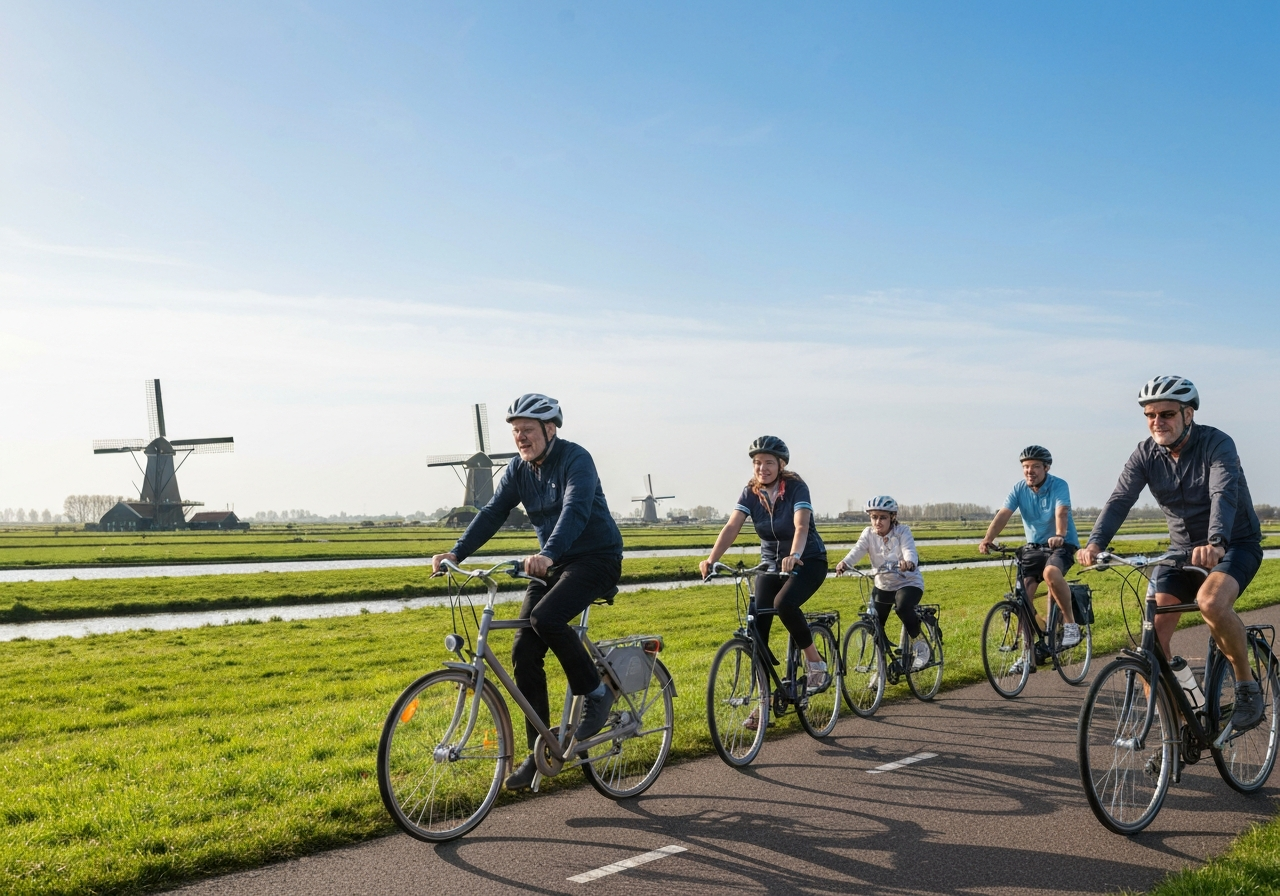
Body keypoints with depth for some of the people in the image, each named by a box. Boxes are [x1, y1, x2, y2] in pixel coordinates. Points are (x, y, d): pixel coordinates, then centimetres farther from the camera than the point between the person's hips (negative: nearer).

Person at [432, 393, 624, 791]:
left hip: (596, 558, -7)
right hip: (552, 564, 7)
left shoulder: (575, 459, -17)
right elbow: (493, 512, -2)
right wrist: (456, 553, -16)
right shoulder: (519, 469, 4)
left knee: (545, 617, -31)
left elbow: (575, 510, -32)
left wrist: (548, 554, -48)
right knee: (524, 650, -5)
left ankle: (595, 692, -8)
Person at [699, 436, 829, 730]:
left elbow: (801, 525, -33)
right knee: (757, 628, -8)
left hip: (808, 561, -4)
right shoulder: (751, 493, -6)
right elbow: (732, 527, -18)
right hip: (771, 563, 5)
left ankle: (816, 664, -10)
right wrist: (711, 559, -35)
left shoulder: (796, 487, -18)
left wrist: (794, 556, -53)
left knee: (784, 603, -33)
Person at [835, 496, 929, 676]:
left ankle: (920, 644, -11)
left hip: (908, 582, -4)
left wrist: (909, 562, -56)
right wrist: (844, 563, -45)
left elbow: (909, 550, -31)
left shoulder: (902, 531, -14)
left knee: (902, 606, -35)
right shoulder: (868, 534, -6)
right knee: (874, 624, -3)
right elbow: (857, 550, -23)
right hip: (883, 584, 4)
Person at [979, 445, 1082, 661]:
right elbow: (1003, 515, -16)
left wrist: (1059, 536, -52)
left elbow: (1061, 513, -31)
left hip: (1061, 544, -4)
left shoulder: (1059, 486, -14)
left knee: (1050, 572, -36)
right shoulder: (1019, 489, -4)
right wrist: (987, 539, -33)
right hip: (1034, 546, 4)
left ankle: (1070, 623, -17)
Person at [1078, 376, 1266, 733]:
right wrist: (1095, 543, -38)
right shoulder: (1145, 454, -7)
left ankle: (1247, 686, -11)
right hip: (1182, 549, 5)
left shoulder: (1217, 444, -19)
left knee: (1210, 602, -36)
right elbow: (1120, 499, -20)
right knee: (1151, 638, -11)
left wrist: (1215, 543, -55)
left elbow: (1224, 495, -36)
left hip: (1235, 545, -5)